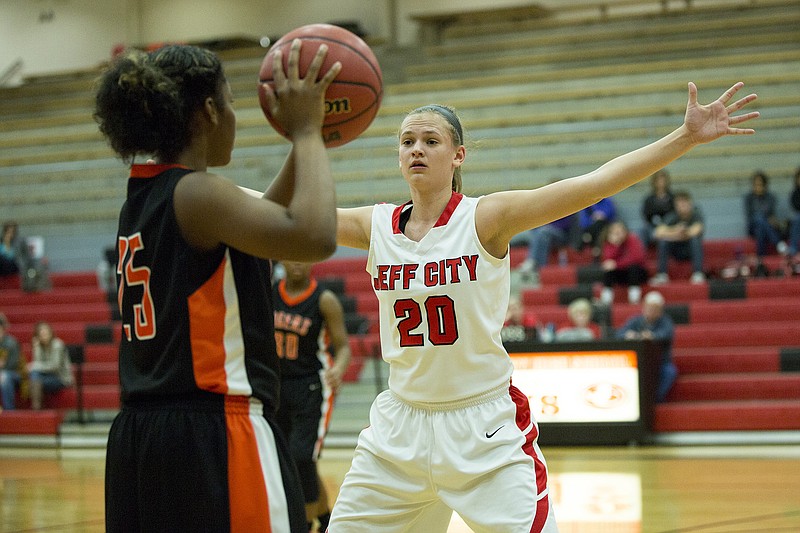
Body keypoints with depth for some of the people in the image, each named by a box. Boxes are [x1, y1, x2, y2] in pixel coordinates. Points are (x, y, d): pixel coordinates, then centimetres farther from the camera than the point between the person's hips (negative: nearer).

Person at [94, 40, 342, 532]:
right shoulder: (197, 192, -11)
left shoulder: (141, 200, 15)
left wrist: (303, 141, 25)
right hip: (212, 437, -9)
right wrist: (307, 132, -11)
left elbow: (262, 222, 30)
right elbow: (313, 237, -24)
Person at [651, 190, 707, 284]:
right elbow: (659, 233, -31)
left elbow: (695, 231, -35)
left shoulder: (696, 213, -15)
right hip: (677, 251, 1)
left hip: (692, 250, -1)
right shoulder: (672, 216, -13)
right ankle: (662, 275, -23)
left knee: (695, 238, -32)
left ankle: (698, 274, -32)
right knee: (662, 239, -26)